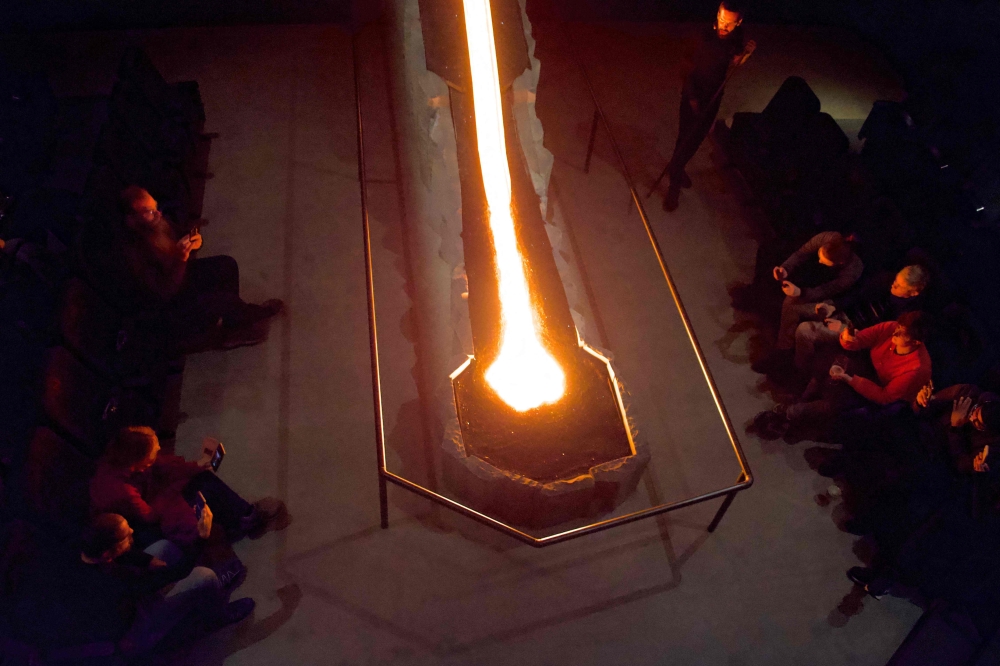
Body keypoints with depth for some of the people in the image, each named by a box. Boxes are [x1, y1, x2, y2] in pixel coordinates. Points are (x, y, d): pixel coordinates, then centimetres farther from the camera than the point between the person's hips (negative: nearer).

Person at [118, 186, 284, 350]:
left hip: (181, 276, 8)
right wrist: (180, 259, -37)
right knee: (221, 298, -21)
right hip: (170, 302, -8)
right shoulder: (133, 252, -33)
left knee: (226, 265, 2)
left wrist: (190, 243, -15)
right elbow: (163, 294, -30)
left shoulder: (157, 223, -12)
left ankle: (234, 327, 10)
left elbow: (177, 242, 8)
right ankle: (252, 315, 14)